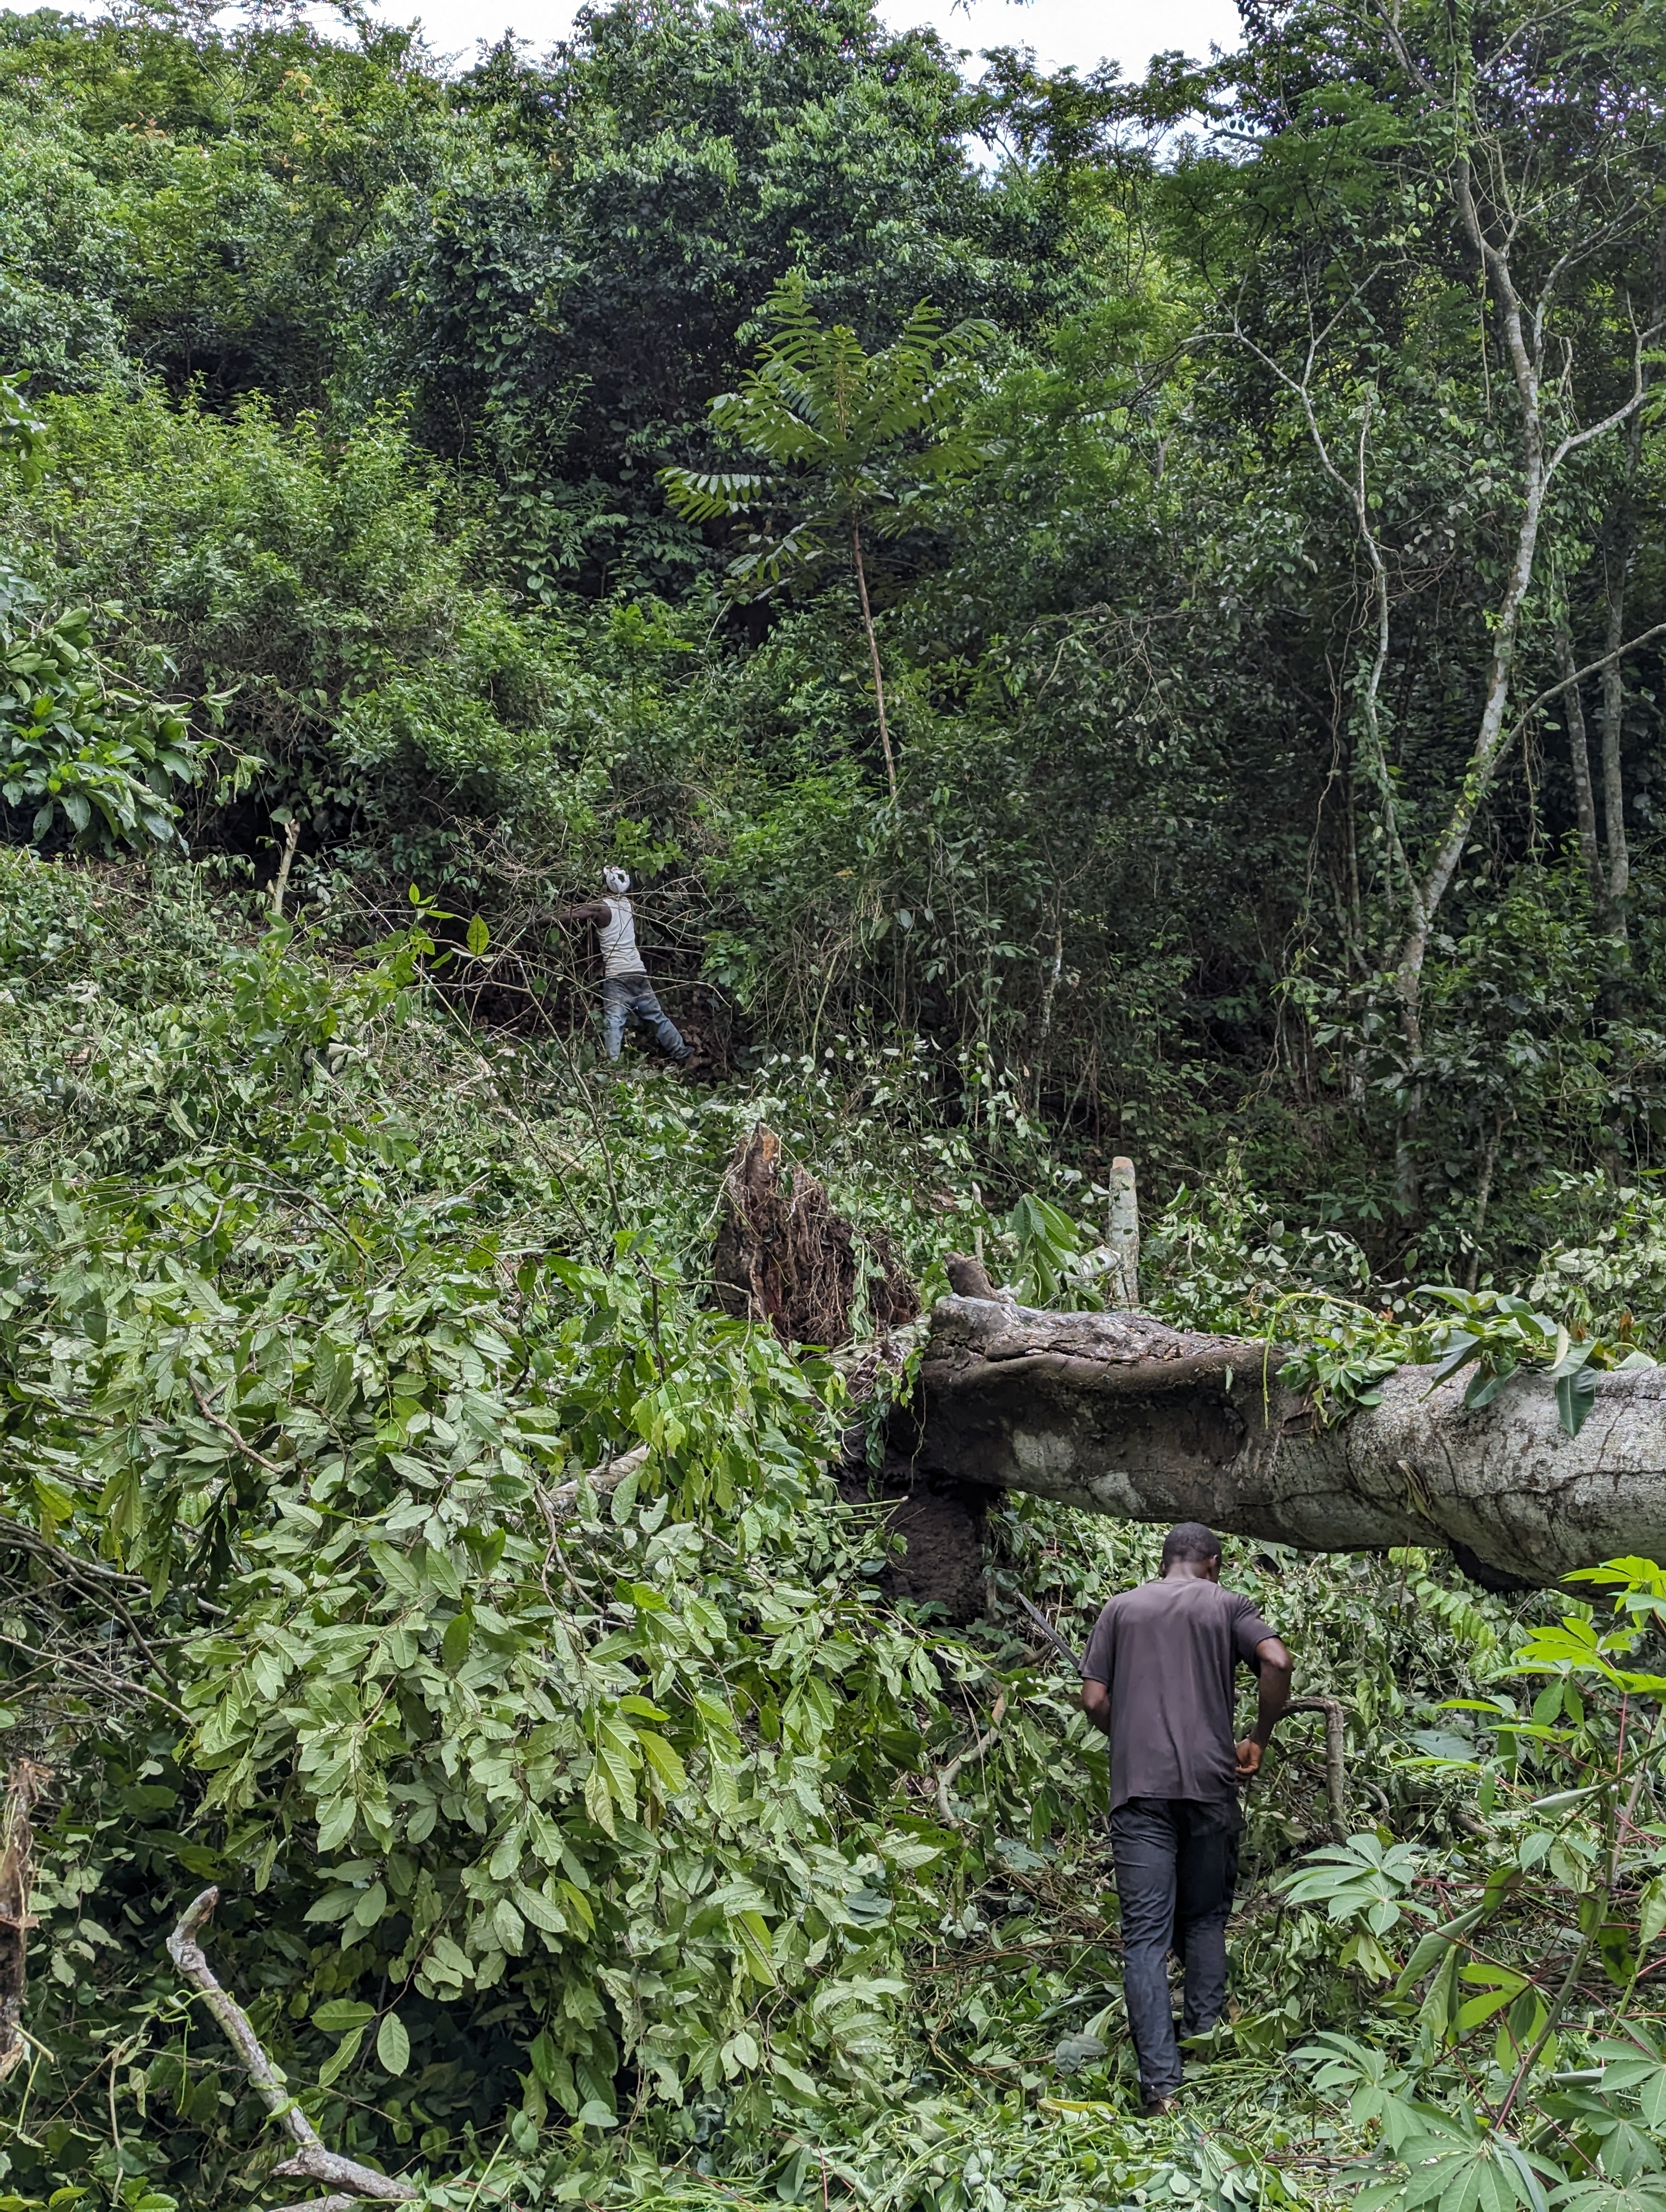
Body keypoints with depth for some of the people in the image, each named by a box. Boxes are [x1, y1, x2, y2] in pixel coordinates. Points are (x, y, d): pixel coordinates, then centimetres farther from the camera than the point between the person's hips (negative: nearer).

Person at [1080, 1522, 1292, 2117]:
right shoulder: (1226, 1605, 9)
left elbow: (1094, 1700, 6)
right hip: (1209, 1783, 0)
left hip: (1138, 1786, 0)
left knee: (1145, 1935, -2)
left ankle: (1161, 2085, -10)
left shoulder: (1121, 1608, 12)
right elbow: (1277, 1662, -8)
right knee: (1206, 1920, 17)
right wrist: (1258, 1740, 3)